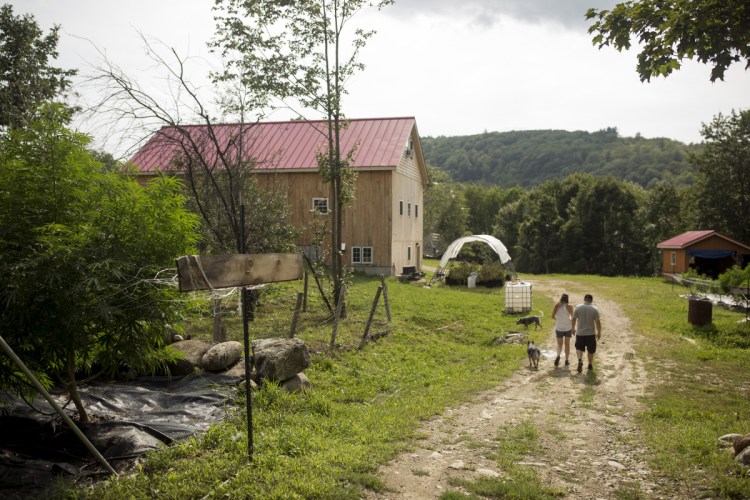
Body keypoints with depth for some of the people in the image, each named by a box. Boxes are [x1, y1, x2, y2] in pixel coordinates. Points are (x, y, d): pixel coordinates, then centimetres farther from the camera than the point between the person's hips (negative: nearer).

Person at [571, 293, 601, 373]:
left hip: (580, 333, 0)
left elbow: (574, 319, 0)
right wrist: (599, 333, 4)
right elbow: (598, 322, -7)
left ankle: (580, 360, -10)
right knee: (590, 350, 15)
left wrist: (573, 328, 15)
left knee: (579, 348, 14)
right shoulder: (595, 309, -8)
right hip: (591, 333, 0)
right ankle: (590, 365, 23)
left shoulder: (578, 307, -6)